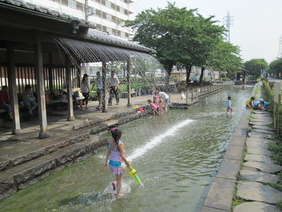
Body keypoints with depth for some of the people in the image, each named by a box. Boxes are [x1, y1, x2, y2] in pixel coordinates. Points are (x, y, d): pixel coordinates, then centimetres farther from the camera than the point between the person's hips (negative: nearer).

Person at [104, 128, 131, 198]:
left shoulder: (111, 143, -1)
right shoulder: (120, 144, -23)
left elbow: (108, 153, 8)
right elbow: (122, 156, -26)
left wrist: (106, 162, 19)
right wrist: (127, 163, -14)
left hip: (111, 162, 7)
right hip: (117, 164, -7)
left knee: (123, 168, 31)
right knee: (119, 180, 14)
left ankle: (115, 183, 20)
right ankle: (118, 194, 31)